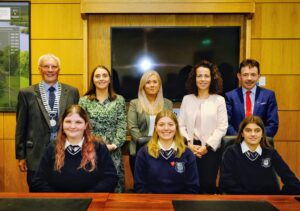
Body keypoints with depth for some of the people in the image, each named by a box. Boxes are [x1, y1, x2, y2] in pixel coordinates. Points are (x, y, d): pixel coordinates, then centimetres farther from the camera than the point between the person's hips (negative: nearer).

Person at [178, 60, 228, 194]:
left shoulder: (219, 100, 1)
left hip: (211, 148, -2)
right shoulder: (187, 99, 8)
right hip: (190, 148, 2)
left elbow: (222, 127, -5)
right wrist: (189, 144, -8)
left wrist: (207, 146, -11)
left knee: (207, 184, -2)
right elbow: (181, 125, 5)